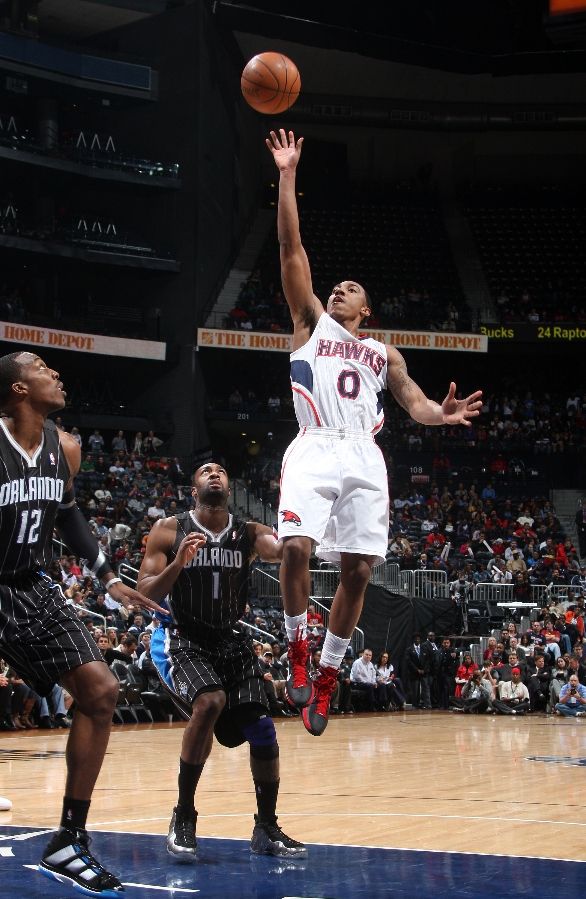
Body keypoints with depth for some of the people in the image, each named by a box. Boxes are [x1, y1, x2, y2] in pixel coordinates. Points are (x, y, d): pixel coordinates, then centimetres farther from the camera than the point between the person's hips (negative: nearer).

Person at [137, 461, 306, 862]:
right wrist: (178, 563, -25)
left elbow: (283, 551, -20)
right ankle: (183, 818, -16)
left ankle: (267, 828, 13)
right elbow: (146, 594, -9)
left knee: (261, 728, -6)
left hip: (234, 642, 4)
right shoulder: (170, 530, -4)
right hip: (184, 640, -4)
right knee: (209, 703, -30)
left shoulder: (249, 533, 1)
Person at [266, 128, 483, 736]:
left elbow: (412, 401, 13)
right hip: (314, 450, -2)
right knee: (296, 547, -22)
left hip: (364, 456, 3)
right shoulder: (311, 323, 21)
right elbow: (291, 250, 13)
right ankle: (297, 649, -1)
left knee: (357, 569, -5)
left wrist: (440, 414, -12)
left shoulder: (384, 354, 26)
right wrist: (287, 177, 7)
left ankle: (327, 675, 8)